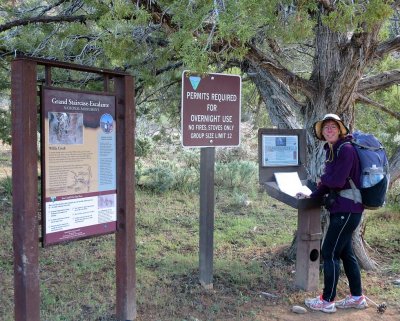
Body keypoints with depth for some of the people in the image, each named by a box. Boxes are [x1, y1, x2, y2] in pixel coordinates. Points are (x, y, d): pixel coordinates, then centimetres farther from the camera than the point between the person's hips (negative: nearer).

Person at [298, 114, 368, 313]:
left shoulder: (346, 149, -17)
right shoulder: (331, 150, 12)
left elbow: (337, 181, -23)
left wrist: (322, 179, -4)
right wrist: (312, 195, 4)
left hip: (348, 209, -9)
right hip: (340, 208, 9)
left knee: (329, 253, -3)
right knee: (345, 252, 16)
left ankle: (327, 301, 9)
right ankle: (357, 297, 29)